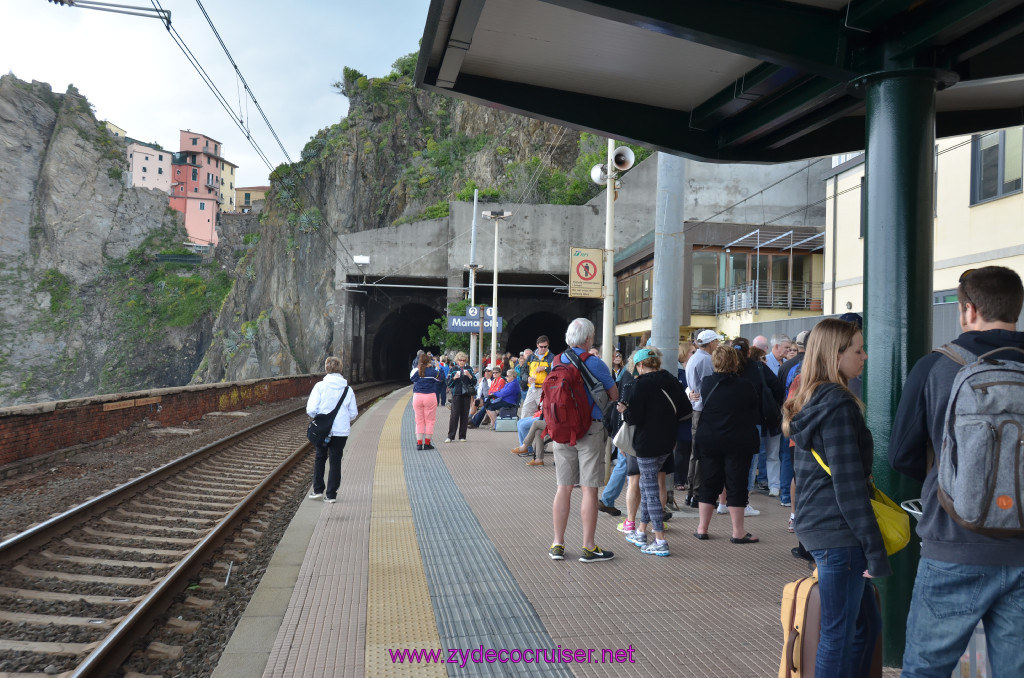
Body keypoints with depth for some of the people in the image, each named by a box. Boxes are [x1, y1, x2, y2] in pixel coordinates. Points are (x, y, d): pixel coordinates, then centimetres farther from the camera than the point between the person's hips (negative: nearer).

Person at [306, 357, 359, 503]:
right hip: (341, 431, 1)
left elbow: (311, 410, -12)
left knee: (320, 458, 18)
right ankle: (331, 495, 12)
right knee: (336, 461, 9)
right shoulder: (347, 389, -1)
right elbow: (353, 413, 2)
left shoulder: (320, 386, -9)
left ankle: (318, 490, 20)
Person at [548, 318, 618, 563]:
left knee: (563, 488, 10)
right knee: (589, 489, 0)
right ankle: (588, 547, 5)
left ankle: (558, 544, 14)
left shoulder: (557, 362, 7)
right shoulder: (594, 363, -8)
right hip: (590, 430, -5)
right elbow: (614, 395, 1)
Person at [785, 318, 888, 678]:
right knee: (839, 634, 1)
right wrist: (875, 550, -15)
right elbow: (849, 483, -19)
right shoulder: (838, 404, -16)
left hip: (815, 525, 9)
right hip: (837, 532, -9)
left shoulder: (809, 401, 13)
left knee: (866, 624, 18)